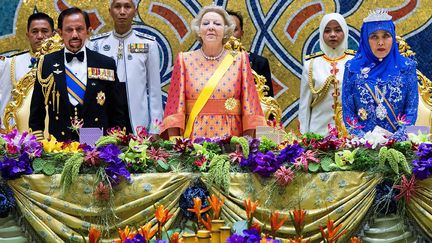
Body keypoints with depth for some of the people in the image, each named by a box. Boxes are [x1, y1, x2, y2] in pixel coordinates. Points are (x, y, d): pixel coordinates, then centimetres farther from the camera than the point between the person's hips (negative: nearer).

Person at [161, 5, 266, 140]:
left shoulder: (239, 60, 4)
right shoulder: (185, 60, 5)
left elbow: (249, 104, 2)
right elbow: (175, 104, 1)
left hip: (231, 139, 0)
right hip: (194, 138, 0)